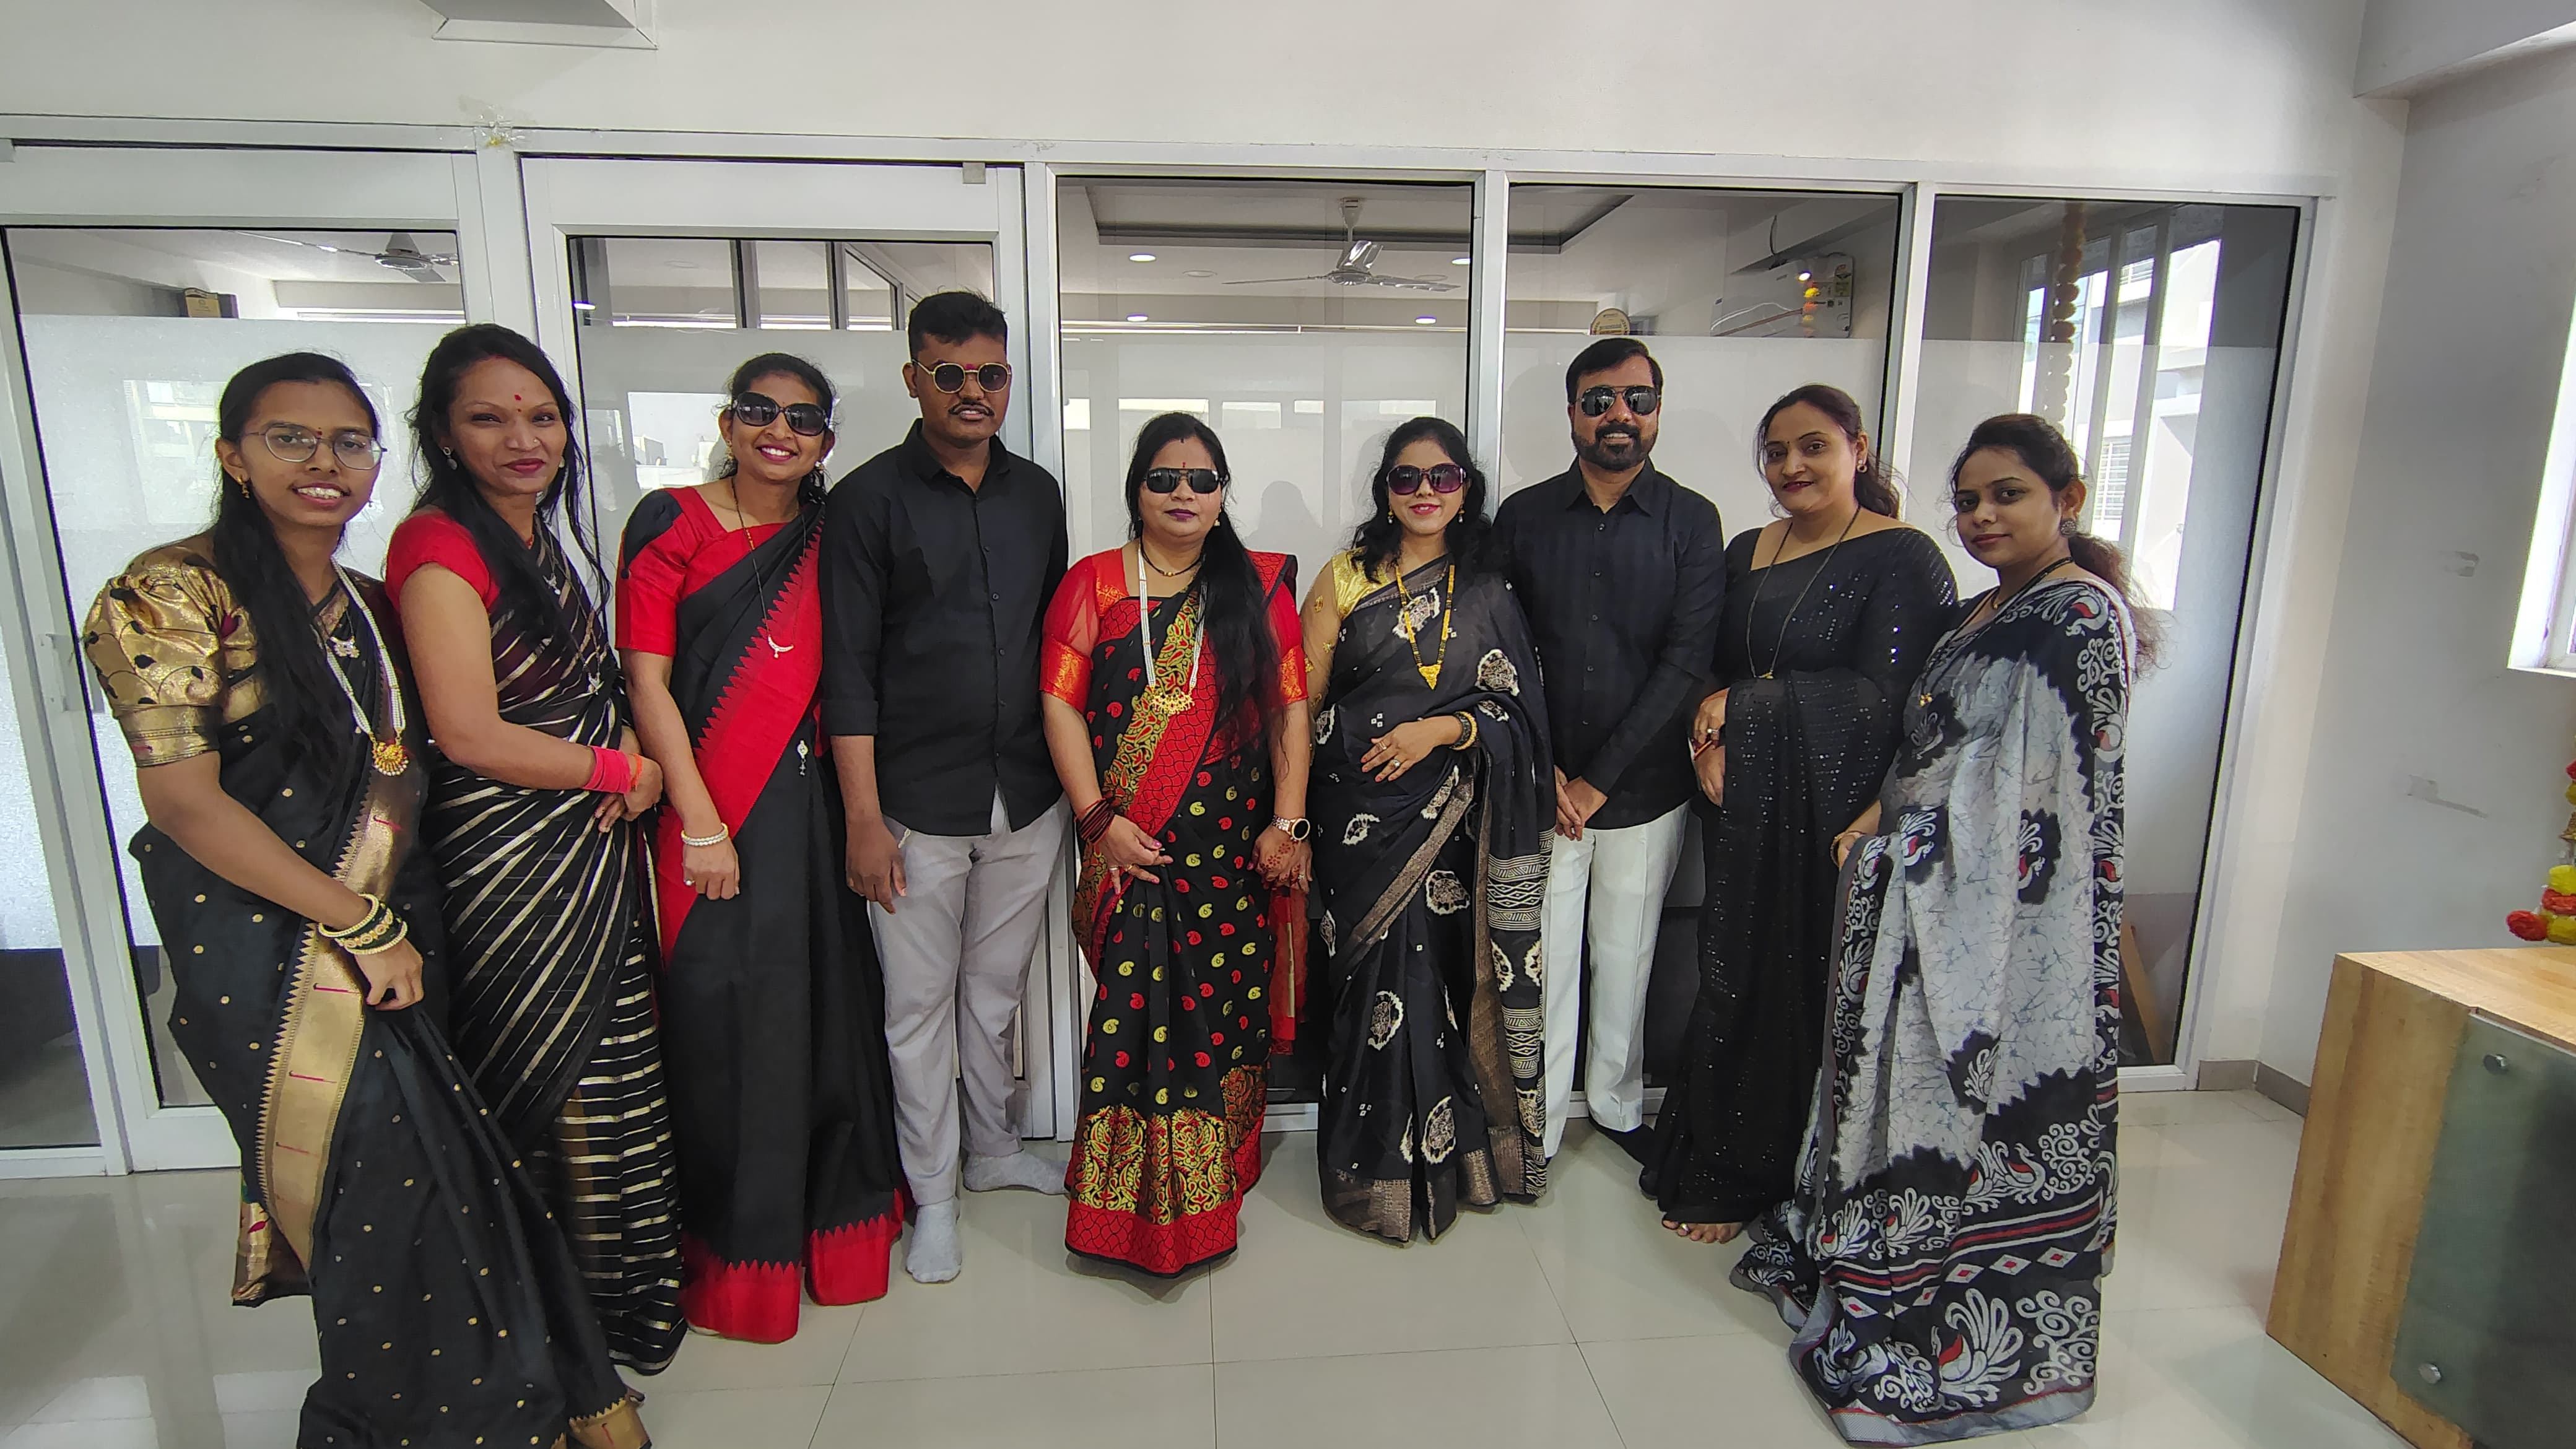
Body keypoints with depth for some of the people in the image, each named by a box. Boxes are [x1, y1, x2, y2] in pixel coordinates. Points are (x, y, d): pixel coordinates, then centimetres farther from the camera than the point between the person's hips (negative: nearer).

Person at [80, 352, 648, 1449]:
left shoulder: (367, 604, 11)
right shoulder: (174, 596, -9)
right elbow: (182, 800, -13)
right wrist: (361, 925, -13)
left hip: (393, 928, 5)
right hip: (270, 946, -5)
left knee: (434, 1163, 6)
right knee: (390, 1171, -2)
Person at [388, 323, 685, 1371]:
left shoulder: (540, 539, 13)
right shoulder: (441, 545, -14)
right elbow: (471, 733, -20)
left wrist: (630, 768, -2)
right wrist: (622, 770, -9)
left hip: (591, 851, 8)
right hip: (511, 863, -8)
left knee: (612, 1072, 17)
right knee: (558, 1087, 4)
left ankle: (627, 1293, 36)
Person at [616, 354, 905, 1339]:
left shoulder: (826, 537, 10)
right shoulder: (671, 523, -2)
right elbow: (647, 680, -6)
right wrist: (701, 826, -11)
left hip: (811, 798, 4)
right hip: (711, 805, -4)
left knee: (829, 1002, 10)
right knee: (726, 1017, 4)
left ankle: (832, 1213, 32)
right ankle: (736, 1251, 24)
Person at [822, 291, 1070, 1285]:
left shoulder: (1037, 494, 9)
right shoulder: (869, 499, -4)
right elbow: (848, 671, -7)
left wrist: (1071, 775, 11)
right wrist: (865, 819, -12)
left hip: (1028, 800, 4)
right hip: (918, 806, -3)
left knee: (997, 988, 18)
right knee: (920, 1004, 8)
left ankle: (993, 1149, 37)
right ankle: (932, 1192, 26)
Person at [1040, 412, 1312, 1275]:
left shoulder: (1261, 585, 8)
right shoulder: (1093, 583, 5)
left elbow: (1289, 709, 4)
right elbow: (1061, 704, -1)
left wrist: (1286, 823, -2)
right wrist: (1100, 820, -9)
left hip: (1231, 846, 1)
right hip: (1131, 847, -1)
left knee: (1223, 1003, 5)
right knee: (1134, 1006, -2)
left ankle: (1211, 1184, 27)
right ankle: (1135, 1201, 18)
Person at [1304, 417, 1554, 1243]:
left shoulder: (1489, 591, 9)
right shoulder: (1346, 579, 5)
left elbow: (1516, 706, 5)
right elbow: (1303, 698, 2)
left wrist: (1441, 728, -12)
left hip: (1454, 817, 1)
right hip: (1365, 811, -1)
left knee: (1444, 973, 4)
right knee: (1384, 975, 0)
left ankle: (1445, 1149, 24)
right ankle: (1380, 1168, 18)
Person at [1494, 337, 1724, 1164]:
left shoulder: (1691, 522, -1)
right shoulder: (1522, 518, 2)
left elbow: (1687, 661, -8)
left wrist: (1599, 779, -12)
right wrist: (1542, 772, -8)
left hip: (1644, 788, 0)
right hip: (1541, 789, 0)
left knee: (1627, 957, 14)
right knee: (1543, 961, 5)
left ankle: (1616, 1105, 36)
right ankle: (1535, 1129, 22)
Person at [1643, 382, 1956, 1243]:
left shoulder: (1903, 560, -8)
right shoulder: (1746, 553, 11)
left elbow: (1881, 697, -16)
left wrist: (1744, 706, -12)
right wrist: (1714, 743, -8)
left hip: (1836, 812, -5)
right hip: (1746, 808, 5)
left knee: (1808, 989, 6)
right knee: (1734, 980, 11)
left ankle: (1750, 1182, 23)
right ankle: (1719, 1167, 29)